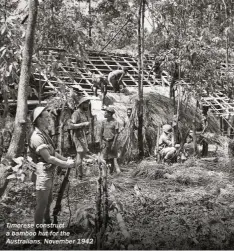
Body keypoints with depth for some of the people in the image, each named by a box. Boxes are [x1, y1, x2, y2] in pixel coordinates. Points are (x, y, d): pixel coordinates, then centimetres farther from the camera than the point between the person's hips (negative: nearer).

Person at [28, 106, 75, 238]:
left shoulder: (44, 133, 8)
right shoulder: (37, 137, -24)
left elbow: (53, 153, 13)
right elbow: (48, 158, -24)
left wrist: (66, 159, 2)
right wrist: (67, 165, -15)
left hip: (49, 173, 10)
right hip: (42, 174, -10)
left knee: (48, 201, 24)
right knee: (42, 204, 3)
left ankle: (48, 224, 43)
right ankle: (38, 232, 17)